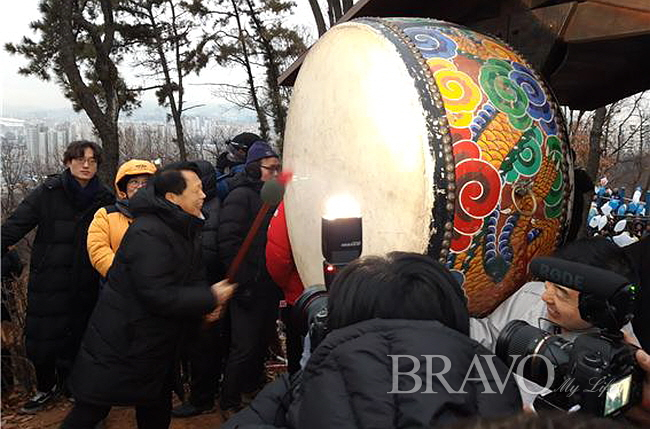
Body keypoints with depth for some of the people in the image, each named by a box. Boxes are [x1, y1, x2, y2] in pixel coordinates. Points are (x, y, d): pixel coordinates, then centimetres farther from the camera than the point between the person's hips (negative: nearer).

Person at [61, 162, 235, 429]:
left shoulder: (184, 229, 4)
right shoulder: (147, 234, -27)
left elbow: (192, 277, 11)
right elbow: (160, 296, -31)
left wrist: (206, 302, -10)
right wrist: (210, 299, -22)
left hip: (156, 345, 9)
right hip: (120, 345, -9)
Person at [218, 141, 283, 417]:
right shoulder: (241, 196, -10)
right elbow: (229, 243, -18)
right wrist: (243, 284, -18)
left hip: (269, 287, 7)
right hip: (249, 289, -7)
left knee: (262, 341, 19)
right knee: (244, 348, -1)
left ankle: (252, 386, 40)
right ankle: (229, 403, 16)